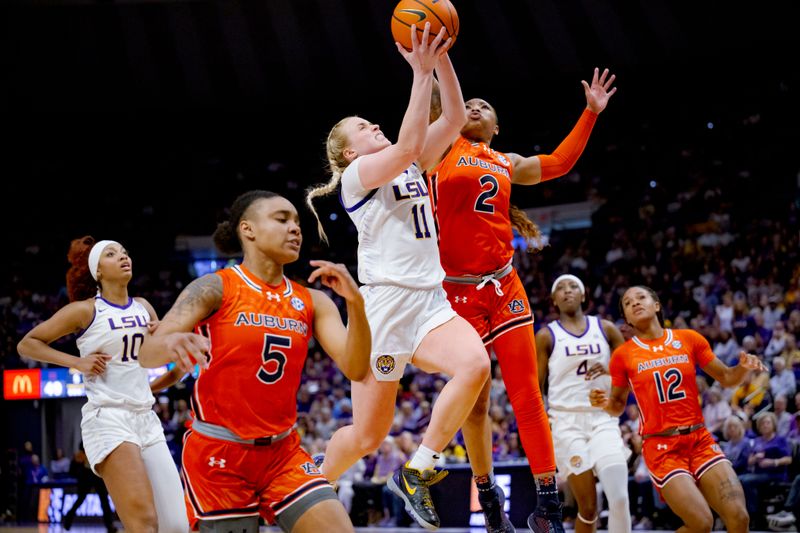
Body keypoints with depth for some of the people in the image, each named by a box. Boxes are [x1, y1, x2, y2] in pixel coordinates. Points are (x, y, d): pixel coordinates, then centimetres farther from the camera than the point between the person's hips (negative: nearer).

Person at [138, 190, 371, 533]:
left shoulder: (312, 302, 7)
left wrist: (355, 302, -20)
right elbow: (147, 355, -16)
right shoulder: (215, 288, -6)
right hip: (218, 455, -4)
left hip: (283, 453, 4)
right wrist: (171, 343, -41)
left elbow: (355, 370, -5)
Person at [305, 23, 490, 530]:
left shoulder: (411, 167, 19)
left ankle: (416, 472, -12)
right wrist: (421, 73, -18)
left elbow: (454, 119, 8)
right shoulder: (357, 175, -1)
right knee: (368, 434, -1)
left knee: (475, 364, -25)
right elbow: (409, 145, -19)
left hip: (430, 301, 6)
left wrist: (441, 59, -3)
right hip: (385, 302, -6)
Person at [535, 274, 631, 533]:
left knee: (619, 498, -14)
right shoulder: (546, 336, 5)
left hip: (603, 419, 2)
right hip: (568, 422, -2)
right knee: (588, 506, -4)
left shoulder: (605, 329, 11)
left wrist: (611, 371, -10)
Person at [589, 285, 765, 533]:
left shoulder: (689, 339, 6)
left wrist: (743, 367, -7)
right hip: (661, 447, -3)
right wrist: (604, 402, -11)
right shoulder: (623, 355, 2)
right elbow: (618, 406, 12)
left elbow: (725, 378, 15)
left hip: (700, 440, 3)